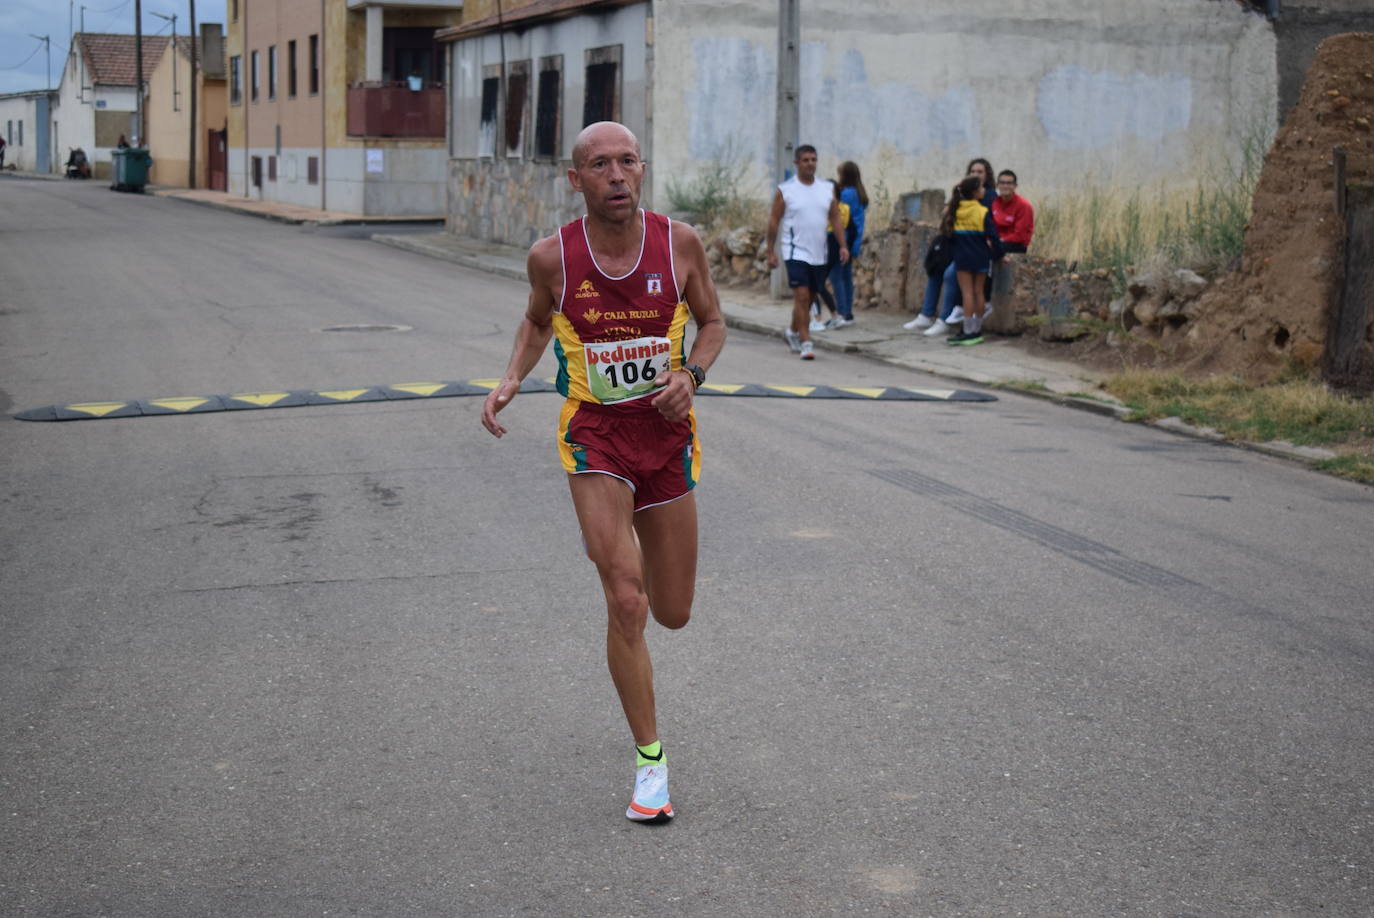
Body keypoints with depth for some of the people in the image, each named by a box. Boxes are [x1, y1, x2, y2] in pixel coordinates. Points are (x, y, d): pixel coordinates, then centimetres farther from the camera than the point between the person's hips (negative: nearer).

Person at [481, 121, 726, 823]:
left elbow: (711, 322, 6)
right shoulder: (552, 256, -9)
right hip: (594, 435, -2)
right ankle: (650, 760, 3)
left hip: (666, 431, 2)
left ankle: (627, 539, 50)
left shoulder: (679, 242, -8)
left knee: (672, 613, 12)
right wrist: (512, 378, -6)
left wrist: (691, 374, -13)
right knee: (626, 604, -13)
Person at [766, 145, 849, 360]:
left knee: (808, 298, 14)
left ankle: (793, 332, 36)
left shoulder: (828, 188, 7)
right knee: (802, 296, -14)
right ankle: (805, 342, -12)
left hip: (819, 253, 5)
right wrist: (771, 251, -2)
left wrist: (843, 245, 2)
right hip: (796, 251, -5)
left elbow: (835, 217, 11)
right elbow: (774, 221, 0)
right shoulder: (785, 190, -4)